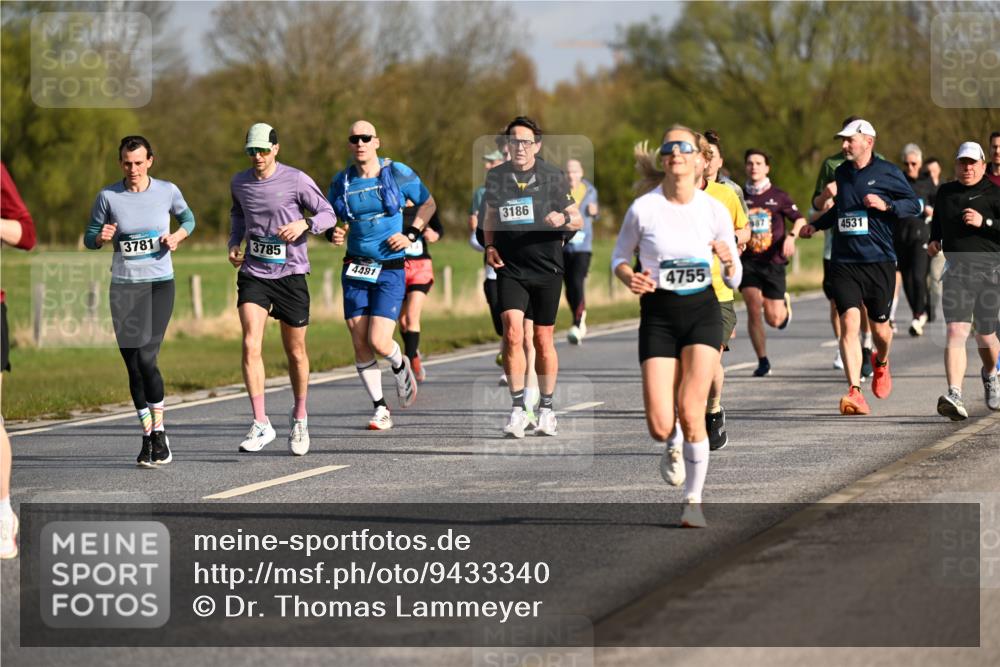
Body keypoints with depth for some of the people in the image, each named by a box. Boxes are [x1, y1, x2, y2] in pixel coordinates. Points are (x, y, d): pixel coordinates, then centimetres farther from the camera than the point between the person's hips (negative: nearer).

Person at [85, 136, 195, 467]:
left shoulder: (167, 191, -2)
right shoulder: (108, 196, -1)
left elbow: (188, 218, 17)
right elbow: (89, 237, 8)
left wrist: (178, 236, -4)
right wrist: (101, 237, -15)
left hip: (160, 285, -2)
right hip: (123, 288, 2)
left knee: (146, 357, -17)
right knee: (133, 366, 1)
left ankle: (159, 432, -3)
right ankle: (147, 436, 13)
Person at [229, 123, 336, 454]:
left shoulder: (296, 180, -8)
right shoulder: (240, 183, 5)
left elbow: (328, 214, -3)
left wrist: (304, 224, -23)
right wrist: (234, 243, 8)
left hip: (291, 274, -2)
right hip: (253, 274, 2)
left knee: (295, 352, 7)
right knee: (250, 345, -16)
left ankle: (299, 418, 29)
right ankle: (261, 424, -15)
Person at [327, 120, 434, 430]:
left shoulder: (398, 173, -4)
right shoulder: (341, 181, 4)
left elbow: (428, 204, 8)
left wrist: (411, 234, -5)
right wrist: (334, 233, -7)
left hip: (390, 270, -3)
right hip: (355, 271, 3)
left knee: (379, 342, -13)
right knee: (360, 345, -1)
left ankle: (401, 367, 23)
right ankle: (380, 408, 13)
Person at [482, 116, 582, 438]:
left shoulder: (553, 176, -1)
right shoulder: (496, 176, 6)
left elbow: (578, 221, 3)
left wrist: (563, 219, -19)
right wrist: (489, 246, 4)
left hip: (546, 267, -1)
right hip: (509, 268, 1)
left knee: (543, 339, 5)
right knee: (512, 332, -16)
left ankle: (546, 409, 19)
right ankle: (518, 408, -11)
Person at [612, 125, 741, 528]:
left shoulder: (715, 210, -3)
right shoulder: (644, 208, -6)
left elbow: (734, 282, 4)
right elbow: (619, 257, 9)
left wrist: (729, 262, -18)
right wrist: (630, 278, -12)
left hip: (702, 312, 0)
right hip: (658, 316, 0)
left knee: (690, 411, -14)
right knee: (660, 426, -9)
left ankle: (694, 502, 3)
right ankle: (673, 447, 30)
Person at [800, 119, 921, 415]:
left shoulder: (887, 172, -1)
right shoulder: (841, 173, 13)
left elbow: (914, 204, 2)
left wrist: (886, 205, -13)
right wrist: (816, 225, 27)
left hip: (879, 260, -2)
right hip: (843, 262, 2)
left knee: (879, 326, 9)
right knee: (849, 322, -14)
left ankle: (881, 363, 46)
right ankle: (855, 393, -20)